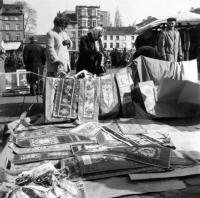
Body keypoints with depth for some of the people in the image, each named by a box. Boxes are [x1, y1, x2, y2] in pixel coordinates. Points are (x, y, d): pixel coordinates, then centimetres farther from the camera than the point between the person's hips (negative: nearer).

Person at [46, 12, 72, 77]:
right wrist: (56, 60, -23)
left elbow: (70, 45, 29)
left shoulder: (64, 33, 21)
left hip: (65, 64, 8)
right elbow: (50, 49, -13)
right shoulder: (51, 33, -4)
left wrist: (69, 42, 4)